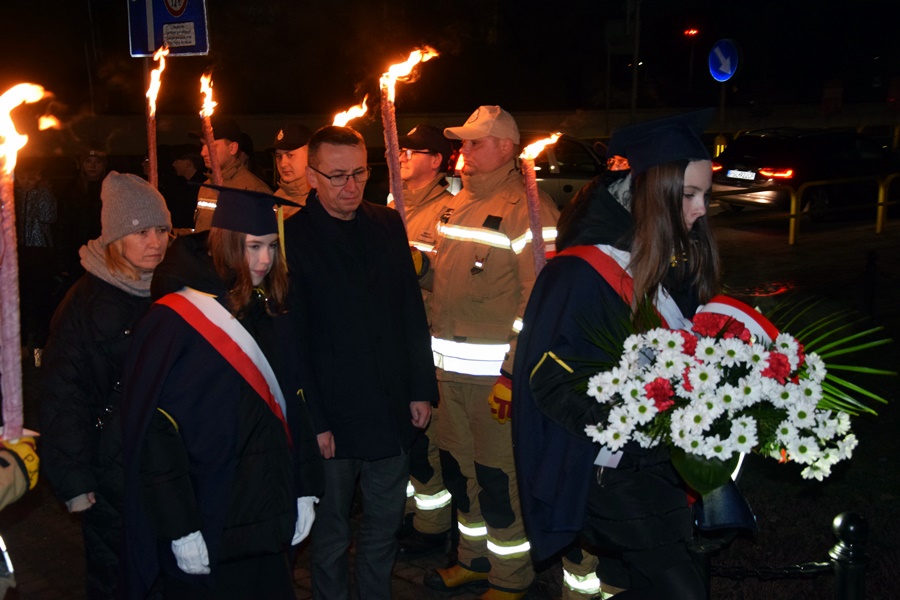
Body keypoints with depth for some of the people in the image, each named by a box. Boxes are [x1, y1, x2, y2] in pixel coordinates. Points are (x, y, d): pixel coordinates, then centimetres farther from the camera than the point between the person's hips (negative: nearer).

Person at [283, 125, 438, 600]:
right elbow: (291, 341, -9)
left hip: (392, 410, 4)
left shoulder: (388, 226, 6)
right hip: (332, 417, -4)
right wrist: (311, 420, -10)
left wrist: (422, 388, 7)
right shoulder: (291, 238, -9)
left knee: (385, 525, 17)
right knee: (330, 533, 11)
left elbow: (412, 313, 10)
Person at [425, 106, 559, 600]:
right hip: (449, 367, 8)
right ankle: (474, 558, 37)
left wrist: (513, 372, -21)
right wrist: (434, 346, 17)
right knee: (458, 465, 18)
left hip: (497, 370, -8)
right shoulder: (460, 203, 14)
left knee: (499, 476, 2)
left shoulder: (529, 210, -13)